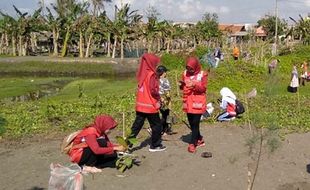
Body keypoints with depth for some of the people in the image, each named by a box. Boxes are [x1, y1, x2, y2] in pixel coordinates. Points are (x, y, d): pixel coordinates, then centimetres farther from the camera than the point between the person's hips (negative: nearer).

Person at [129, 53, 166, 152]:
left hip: (140, 105, 7)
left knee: (137, 125, 11)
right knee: (157, 125, 10)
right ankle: (155, 145, 19)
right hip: (150, 105, -7)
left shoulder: (142, 74, 7)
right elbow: (153, 90, -20)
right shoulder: (151, 74, -15)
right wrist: (158, 99, -1)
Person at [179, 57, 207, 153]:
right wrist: (181, 84, -10)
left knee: (195, 123, -5)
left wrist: (194, 85, -24)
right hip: (188, 102, 5)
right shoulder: (185, 73, 6)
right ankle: (199, 140, 29)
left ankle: (192, 143, 1)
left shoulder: (202, 74, -6)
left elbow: (203, 88, -9)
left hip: (198, 102, -5)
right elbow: (182, 87, 12)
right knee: (191, 123, 12)